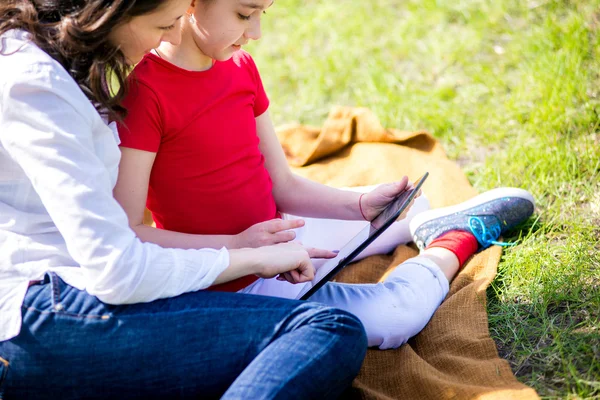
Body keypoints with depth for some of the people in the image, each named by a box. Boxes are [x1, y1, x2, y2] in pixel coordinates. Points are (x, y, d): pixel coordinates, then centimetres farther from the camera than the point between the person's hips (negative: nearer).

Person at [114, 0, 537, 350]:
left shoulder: (239, 67, 2)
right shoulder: (141, 90, -23)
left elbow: (284, 185, 4)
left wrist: (361, 205, -10)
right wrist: (236, 247, -29)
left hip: (276, 236, 8)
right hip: (233, 284, -8)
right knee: (393, 315, -18)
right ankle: (457, 241, 8)